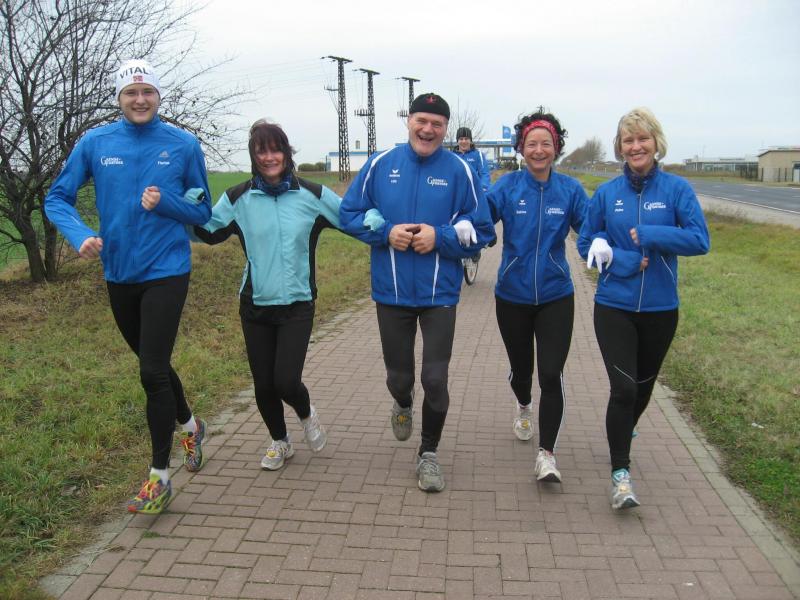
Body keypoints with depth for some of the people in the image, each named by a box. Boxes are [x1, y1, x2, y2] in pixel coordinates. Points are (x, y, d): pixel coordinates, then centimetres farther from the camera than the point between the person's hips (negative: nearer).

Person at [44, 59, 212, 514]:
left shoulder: (184, 144, -4)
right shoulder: (95, 143, 0)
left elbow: (203, 211, 3)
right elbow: (58, 198, 4)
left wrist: (165, 202, -17)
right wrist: (81, 234, -16)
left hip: (166, 272, -3)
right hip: (119, 274, 4)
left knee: (153, 371, -8)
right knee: (154, 363, 18)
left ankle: (160, 478, 5)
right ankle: (190, 426, 45)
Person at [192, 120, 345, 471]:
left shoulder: (313, 195, -1)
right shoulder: (238, 198, 1)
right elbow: (208, 232, 8)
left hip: (297, 305, -2)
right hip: (255, 306, 2)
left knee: (286, 382, -12)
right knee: (263, 386, 9)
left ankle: (306, 415, 26)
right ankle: (279, 442, 36)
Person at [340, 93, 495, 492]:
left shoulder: (459, 170, -4)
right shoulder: (380, 164, -1)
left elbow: (481, 231, -2)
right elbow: (349, 214, 3)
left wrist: (439, 236, -18)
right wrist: (386, 233, -13)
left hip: (439, 294, -1)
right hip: (391, 293, 1)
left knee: (435, 379, 1)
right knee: (398, 376, 15)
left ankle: (429, 454, 24)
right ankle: (403, 405, 53)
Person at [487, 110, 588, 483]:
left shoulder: (569, 189, -3)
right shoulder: (508, 186, -6)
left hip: (555, 297, 0)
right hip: (512, 296, 1)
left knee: (551, 375, -8)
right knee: (521, 368, 18)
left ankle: (546, 455, 3)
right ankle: (524, 408, 52)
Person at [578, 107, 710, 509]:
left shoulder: (677, 189, -4)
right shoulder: (607, 193, -1)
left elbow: (699, 240, -11)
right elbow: (586, 243, 3)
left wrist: (647, 235, -19)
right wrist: (629, 262, -12)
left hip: (660, 309, 1)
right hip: (614, 307, -1)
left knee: (643, 386, 18)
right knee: (623, 388, -12)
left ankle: (622, 436, 47)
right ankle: (620, 473, 1)